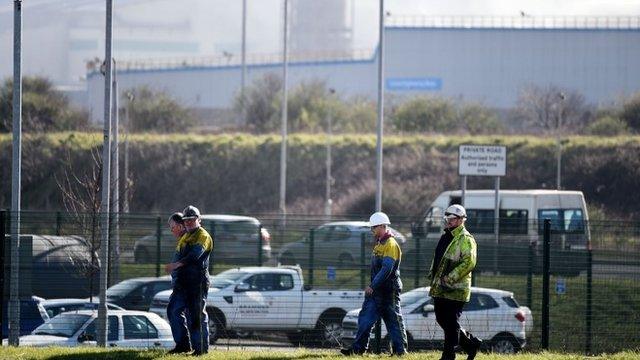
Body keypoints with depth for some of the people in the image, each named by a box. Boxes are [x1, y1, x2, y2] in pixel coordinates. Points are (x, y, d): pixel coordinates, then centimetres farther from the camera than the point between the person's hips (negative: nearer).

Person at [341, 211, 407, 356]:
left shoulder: (391, 244, -15)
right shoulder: (379, 244, 16)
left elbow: (387, 268, -24)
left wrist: (372, 286, -24)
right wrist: (372, 286, 18)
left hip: (388, 291, -9)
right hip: (376, 290, 9)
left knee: (393, 320, -1)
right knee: (365, 318, 3)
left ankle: (400, 349, 6)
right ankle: (358, 348, 2)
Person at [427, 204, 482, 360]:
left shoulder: (466, 240, -11)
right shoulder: (445, 237, 18)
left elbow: (469, 263, -22)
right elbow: (437, 258, 30)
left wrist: (450, 278, -25)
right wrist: (432, 274, 14)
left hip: (455, 289, -10)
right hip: (439, 288, 10)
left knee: (451, 324, -6)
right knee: (442, 320, 13)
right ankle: (471, 343, 25)